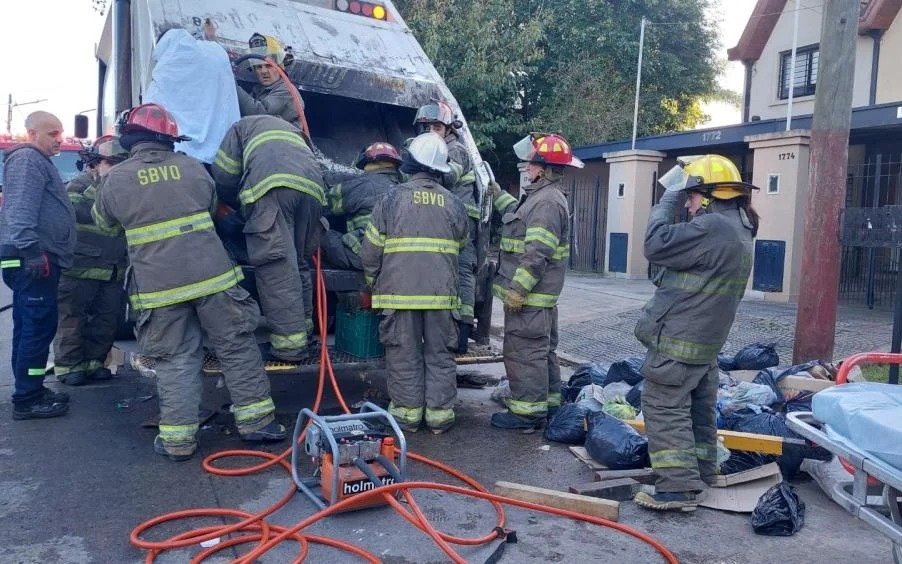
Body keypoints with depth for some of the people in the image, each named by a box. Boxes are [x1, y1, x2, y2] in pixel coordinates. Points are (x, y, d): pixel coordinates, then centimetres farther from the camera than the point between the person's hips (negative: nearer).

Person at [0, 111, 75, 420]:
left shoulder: (39, 162, 26)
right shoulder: (28, 159, -8)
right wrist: (31, 250, -26)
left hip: (32, 258, 11)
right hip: (32, 258, -11)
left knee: (29, 328, 14)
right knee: (38, 327, -9)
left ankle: (31, 391, 22)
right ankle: (27, 400, -4)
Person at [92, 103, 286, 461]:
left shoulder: (116, 179, 2)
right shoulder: (192, 167, 6)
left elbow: (103, 220, 21)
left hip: (160, 286, 0)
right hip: (212, 276, 1)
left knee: (176, 361, 10)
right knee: (237, 348, 10)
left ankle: (177, 438, 13)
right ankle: (256, 421, 16)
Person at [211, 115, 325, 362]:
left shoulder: (242, 125, 29)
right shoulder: (294, 131, 44)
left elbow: (223, 175, 20)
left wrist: (236, 202, 37)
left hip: (273, 186, -6)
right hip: (312, 188, 6)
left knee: (276, 267, -9)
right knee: (299, 262, 16)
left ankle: (289, 345, -14)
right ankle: (304, 329, 14)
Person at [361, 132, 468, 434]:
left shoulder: (392, 199, -1)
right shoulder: (454, 204, 6)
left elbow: (371, 250, 1)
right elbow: (461, 245, 17)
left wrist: (374, 283, 14)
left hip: (400, 291, -2)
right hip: (442, 293, 2)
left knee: (404, 355, 7)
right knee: (440, 355, 10)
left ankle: (407, 413, 13)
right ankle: (439, 414, 14)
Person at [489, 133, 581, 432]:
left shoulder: (547, 201, -18)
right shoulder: (541, 197, 16)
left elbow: (537, 253, -25)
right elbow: (521, 218, 36)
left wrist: (518, 290, -25)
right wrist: (497, 193, 38)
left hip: (529, 295, -11)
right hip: (538, 294, 11)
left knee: (524, 351, -5)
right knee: (541, 349, 18)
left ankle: (527, 413, 2)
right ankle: (547, 402, 29)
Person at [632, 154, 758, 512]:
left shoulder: (712, 227, -21)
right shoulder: (739, 232, 13)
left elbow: (656, 245, -20)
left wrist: (668, 200, -10)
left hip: (677, 341, -10)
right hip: (705, 342, 10)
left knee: (664, 409, -4)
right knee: (698, 409, 19)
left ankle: (678, 488, -3)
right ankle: (701, 475, 31)